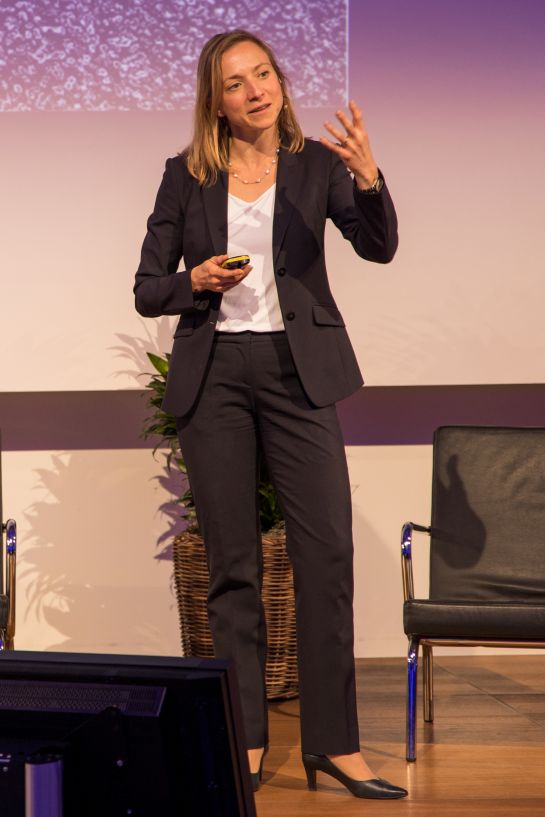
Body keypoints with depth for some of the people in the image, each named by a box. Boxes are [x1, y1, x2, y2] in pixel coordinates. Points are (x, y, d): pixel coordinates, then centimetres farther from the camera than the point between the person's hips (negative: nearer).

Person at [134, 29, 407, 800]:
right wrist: (196, 281, -13)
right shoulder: (186, 175, 5)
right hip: (212, 375, 1)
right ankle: (245, 740, 13)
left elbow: (378, 246, -12)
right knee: (232, 563, 5)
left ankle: (333, 741, 0)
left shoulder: (317, 164, 3)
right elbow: (147, 290, 7)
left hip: (298, 370, 0)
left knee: (328, 552, -7)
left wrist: (369, 176, -29)